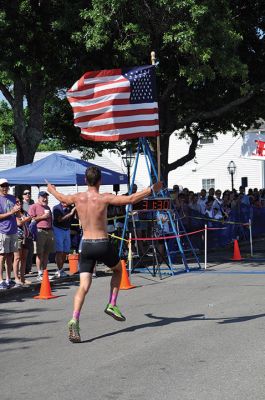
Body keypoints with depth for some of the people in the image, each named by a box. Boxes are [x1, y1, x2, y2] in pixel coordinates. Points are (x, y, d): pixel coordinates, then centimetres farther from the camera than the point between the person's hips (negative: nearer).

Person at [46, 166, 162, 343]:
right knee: (118, 269, 27)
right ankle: (112, 305, 19)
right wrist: (151, 190, -3)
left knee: (84, 286, 0)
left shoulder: (78, 198, 2)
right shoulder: (104, 198, -11)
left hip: (86, 245, 3)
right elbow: (131, 199, -15)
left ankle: (74, 320, -19)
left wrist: (52, 190, 45)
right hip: (103, 245, -3)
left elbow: (62, 198, 23)